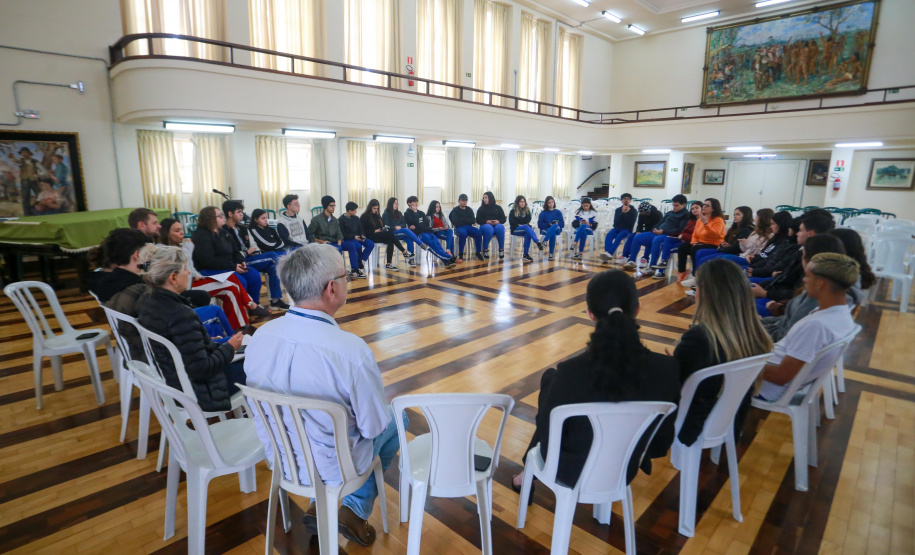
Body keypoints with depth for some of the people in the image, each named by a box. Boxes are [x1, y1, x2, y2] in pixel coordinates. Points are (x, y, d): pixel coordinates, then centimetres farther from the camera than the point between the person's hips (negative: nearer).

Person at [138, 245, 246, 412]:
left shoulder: (149, 304, -2)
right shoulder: (180, 316, -29)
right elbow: (202, 369, -25)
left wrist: (215, 345, 6)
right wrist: (230, 348, -11)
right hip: (193, 393, -9)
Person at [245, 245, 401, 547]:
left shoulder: (259, 337, -15)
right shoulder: (351, 350, -33)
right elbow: (373, 426, -19)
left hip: (279, 457, 5)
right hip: (332, 467, -5)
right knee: (395, 420, 21)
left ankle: (320, 505, 26)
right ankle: (355, 510, 24)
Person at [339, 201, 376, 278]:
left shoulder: (356, 218, 14)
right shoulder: (341, 219, -6)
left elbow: (361, 229, 17)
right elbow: (342, 234, -11)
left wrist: (362, 235, -5)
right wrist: (353, 237, -20)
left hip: (357, 238, 7)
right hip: (346, 240, -7)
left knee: (371, 244, -17)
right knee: (358, 246, -35)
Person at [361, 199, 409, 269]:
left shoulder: (377, 216, 22)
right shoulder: (365, 216, 2)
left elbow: (382, 226, 23)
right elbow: (363, 231, -6)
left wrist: (385, 229, -1)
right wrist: (374, 231, -15)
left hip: (380, 236, 6)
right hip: (370, 237, -6)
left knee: (390, 241, -28)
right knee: (389, 233, -29)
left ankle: (389, 263, -37)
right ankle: (404, 252, -31)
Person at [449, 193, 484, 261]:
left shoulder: (469, 209, 14)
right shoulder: (455, 210, 4)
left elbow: (473, 221, 1)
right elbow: (456, 222, -10)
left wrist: (462, 220, -5)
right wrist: (467, 221, -1)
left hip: (469, 227, 4)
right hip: (459, 228, -4)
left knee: (479, 233, -26)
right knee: (463, 233, -39)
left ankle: (478, 253, -17)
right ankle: (460, 254, -28)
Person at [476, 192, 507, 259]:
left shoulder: (498, 207, 18)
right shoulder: (481, 208, 17)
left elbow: (503, 219, 11)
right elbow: (478, 220, 6)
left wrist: (498, 221, -12)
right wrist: (486, 221, -13)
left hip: (497, 225, 1)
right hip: (485, 225, -1)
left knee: (500, 228, -36)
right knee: (488, 229, -38)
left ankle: (501, 249, -28)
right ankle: (485, 250, -28)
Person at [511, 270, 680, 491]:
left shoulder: (571, 371, -31)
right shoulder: (667, 368, -21)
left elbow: (547, 435, -16)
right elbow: (663, 439, -7)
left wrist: (556, 378, -1)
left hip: (572, 472, -3)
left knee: (549, 377, 18)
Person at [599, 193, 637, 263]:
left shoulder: (633, 211, 6)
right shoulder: (618, 210, 14)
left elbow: (630, 225, -7)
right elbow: (616, 223, 0)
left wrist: (627, 213, -11)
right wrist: (622, 213, -9)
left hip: (627, 230, -3)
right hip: (617, 228, 3)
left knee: (619, 236, -36)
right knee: (609, 235, -30)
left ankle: (609, 253, -52)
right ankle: (608, 254, -48)